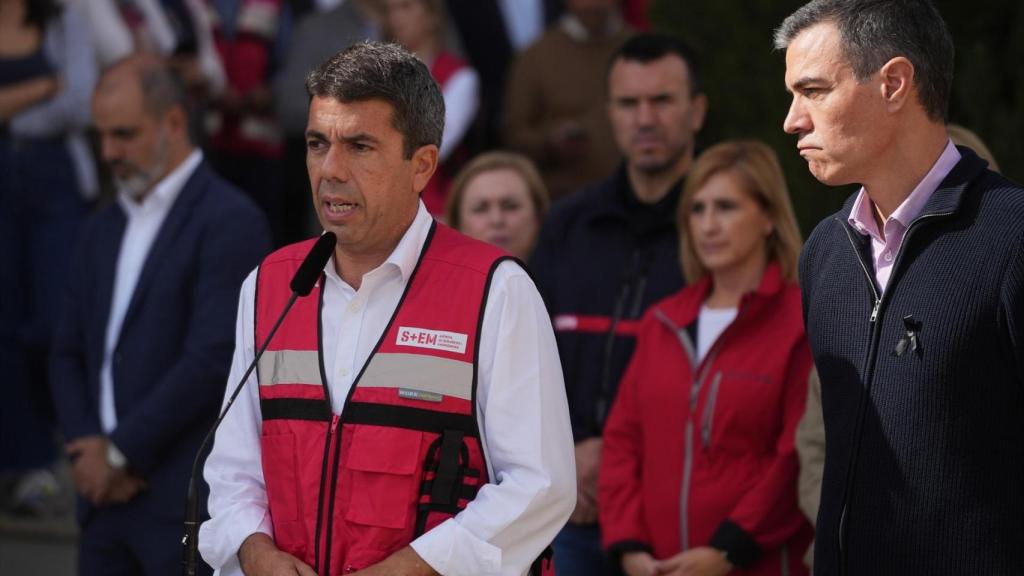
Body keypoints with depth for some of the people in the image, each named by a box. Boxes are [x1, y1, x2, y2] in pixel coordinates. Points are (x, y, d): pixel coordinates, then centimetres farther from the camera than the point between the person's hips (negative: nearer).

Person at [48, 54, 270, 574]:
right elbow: (68, 354, 17)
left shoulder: (229, 222, -8)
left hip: (187, 500, -7)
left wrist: (120, 453, -11)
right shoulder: (102, 230, 17)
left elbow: (213, 356, -16)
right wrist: (86, 448, -2)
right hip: (106, 496, 7)